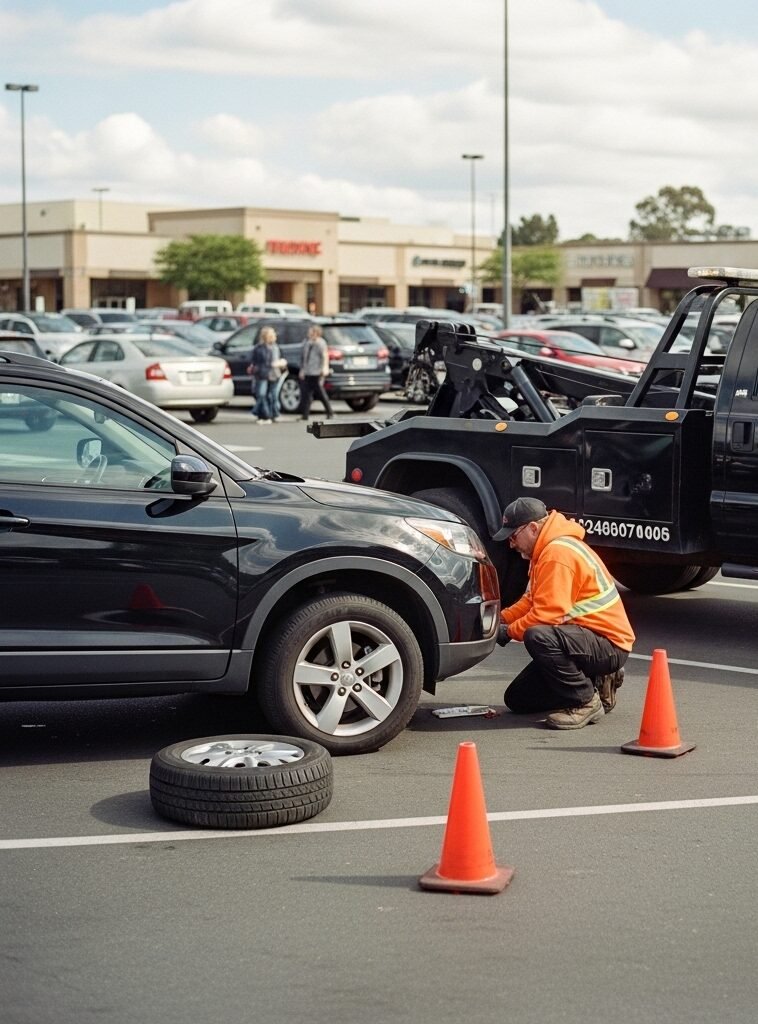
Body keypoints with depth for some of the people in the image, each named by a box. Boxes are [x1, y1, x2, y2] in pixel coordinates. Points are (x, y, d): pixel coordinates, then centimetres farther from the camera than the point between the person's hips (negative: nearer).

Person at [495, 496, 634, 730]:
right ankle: (595, 683, 14)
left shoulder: (558, 553, -23)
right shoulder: (547, 549, 11)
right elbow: (532, 601, 19)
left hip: (609, 645, -11)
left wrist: (509, 631, -13)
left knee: (537, 637, -37)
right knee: (517, 700, 10)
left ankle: (586, 702, -20)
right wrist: (501, 618, 3)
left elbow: (548, 613, -27)